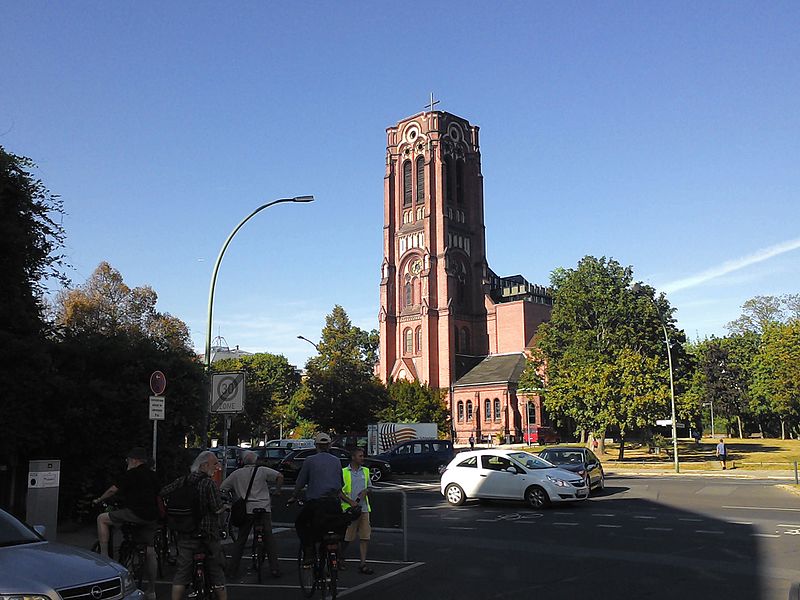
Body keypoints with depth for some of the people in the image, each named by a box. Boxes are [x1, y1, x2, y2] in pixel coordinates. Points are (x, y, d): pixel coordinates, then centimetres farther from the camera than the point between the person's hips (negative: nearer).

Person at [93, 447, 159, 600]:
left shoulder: (131, 474, -1)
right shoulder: (152, 475, 19)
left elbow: (113, 490, 1)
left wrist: (98, 500, 18)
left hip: (135, 513, -7)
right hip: (152, 517, 8)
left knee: (102, 518, 6)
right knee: (149, 551, 12)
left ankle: (104, 556, 2)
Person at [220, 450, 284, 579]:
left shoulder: (236, 473, 9)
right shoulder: (262, 470, 5)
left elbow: (222, 489, 12)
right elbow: (280, 476, -3)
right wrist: (277, 491, 10)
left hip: (246, 509, 1)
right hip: (264, 508, -1)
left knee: (241, 540, 10)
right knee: (269, 537, 6)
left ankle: (232, 569, 10)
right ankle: (274, 569, 4)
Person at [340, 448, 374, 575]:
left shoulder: (365, 471, 11)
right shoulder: (343, 472, -3)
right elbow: (339, 491, -4)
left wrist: (366, 491, -3)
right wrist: (350, 501, -15)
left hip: (363, 508, 4)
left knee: (365, 537, 0)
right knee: (347, 537, 2)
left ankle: (363, 564, 3)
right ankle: (341, 559, 24)